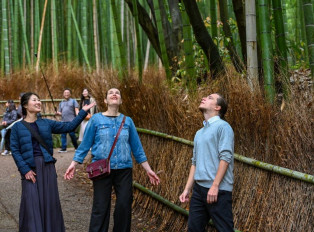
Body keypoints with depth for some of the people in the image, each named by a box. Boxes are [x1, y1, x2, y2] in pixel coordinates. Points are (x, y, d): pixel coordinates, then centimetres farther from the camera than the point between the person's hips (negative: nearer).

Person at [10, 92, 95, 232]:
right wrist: (25, 170, -10)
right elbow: (14, 150, -2)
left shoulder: (46, 124, 10)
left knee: (50, 201, 5)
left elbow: (69, 127, 8)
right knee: (32, 203, -4)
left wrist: (83, 112, 3)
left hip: (47, 167, 3)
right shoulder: (18, 127, 2)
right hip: (30, 168, -3)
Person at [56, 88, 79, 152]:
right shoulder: (61, 103, 24)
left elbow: (76, 110, 1)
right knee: (63, 135, -2)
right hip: (63, 121, 4)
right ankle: (63, 148, 1)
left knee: (72, 134, -8)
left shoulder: (73, 101, 11)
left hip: (71, 121, -4)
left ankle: (76, 147, 7)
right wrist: (58, 113, 1)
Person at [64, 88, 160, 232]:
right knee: (100, 207, 0)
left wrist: (148, 170, 9)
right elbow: (85, 144, 4)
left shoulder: (127, 121, 7)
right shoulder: (96, 119, 2)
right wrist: (74, 164, -3)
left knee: (124, 206, 2)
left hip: (124, 169, 2)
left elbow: (137, 147, 11)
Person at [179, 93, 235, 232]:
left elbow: (225, 157, -14)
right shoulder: (199, 133, 20)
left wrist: (215, 186, -20)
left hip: (218, 190, -8)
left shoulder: (223, 127, -5)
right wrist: (187, 189, 14)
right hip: (199, 188, 8)